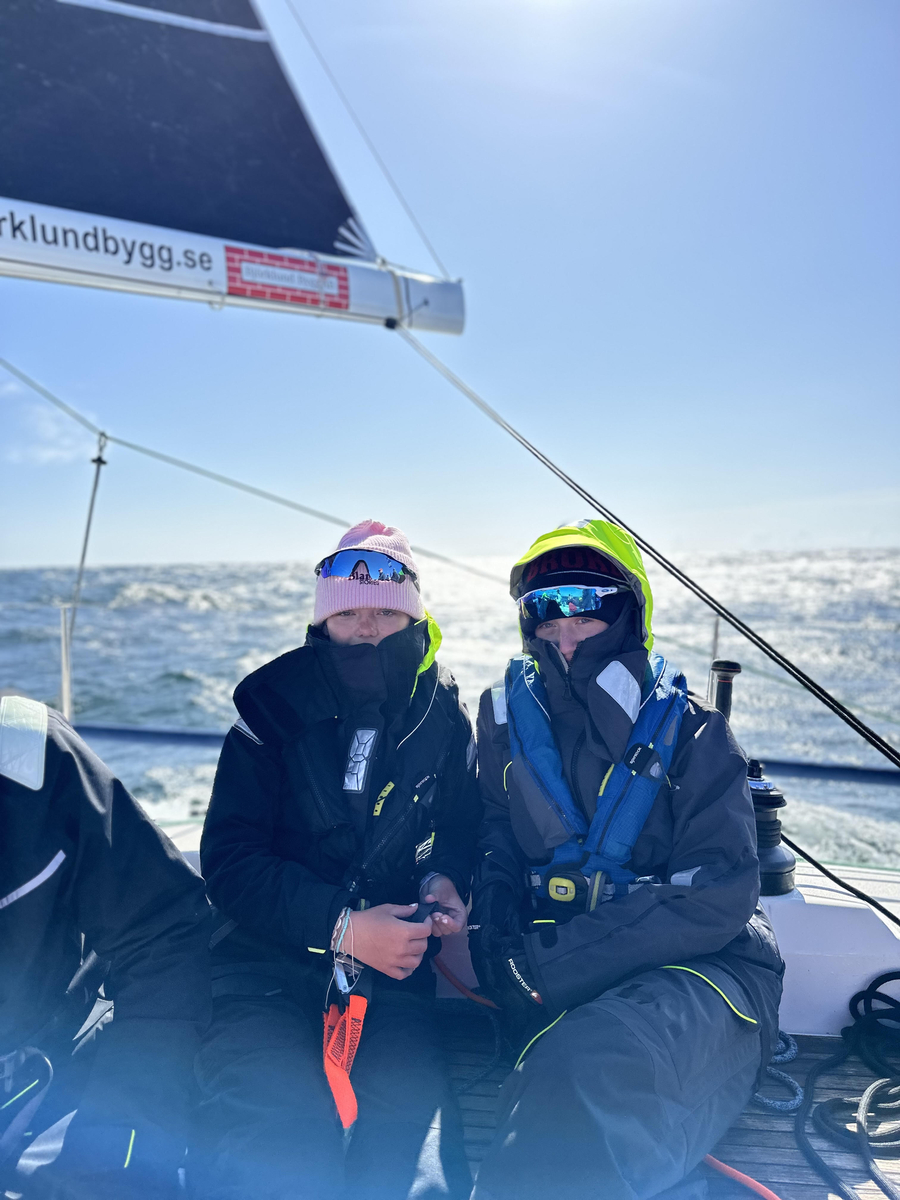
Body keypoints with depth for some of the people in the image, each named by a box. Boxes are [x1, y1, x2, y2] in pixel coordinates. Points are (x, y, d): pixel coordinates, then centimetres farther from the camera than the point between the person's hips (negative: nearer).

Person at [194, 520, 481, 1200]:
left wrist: (444, 880, -6)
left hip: (392, 965, 2)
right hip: (269, 959, -1)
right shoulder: (274, 707, -4)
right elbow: (229, 859, -9)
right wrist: (340, 926, -20)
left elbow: (460, 826, 17)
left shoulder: (442, 718, 3)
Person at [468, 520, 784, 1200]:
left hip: (698, 970, -2)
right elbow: (498, 851, 13)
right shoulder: (509, 718, 9)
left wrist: (552, 960, -19)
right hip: (558, 991, 3)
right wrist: (497, 937, -10)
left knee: (591, 1068, -35)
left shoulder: (689, 732, -1)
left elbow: (717, 901, -11)